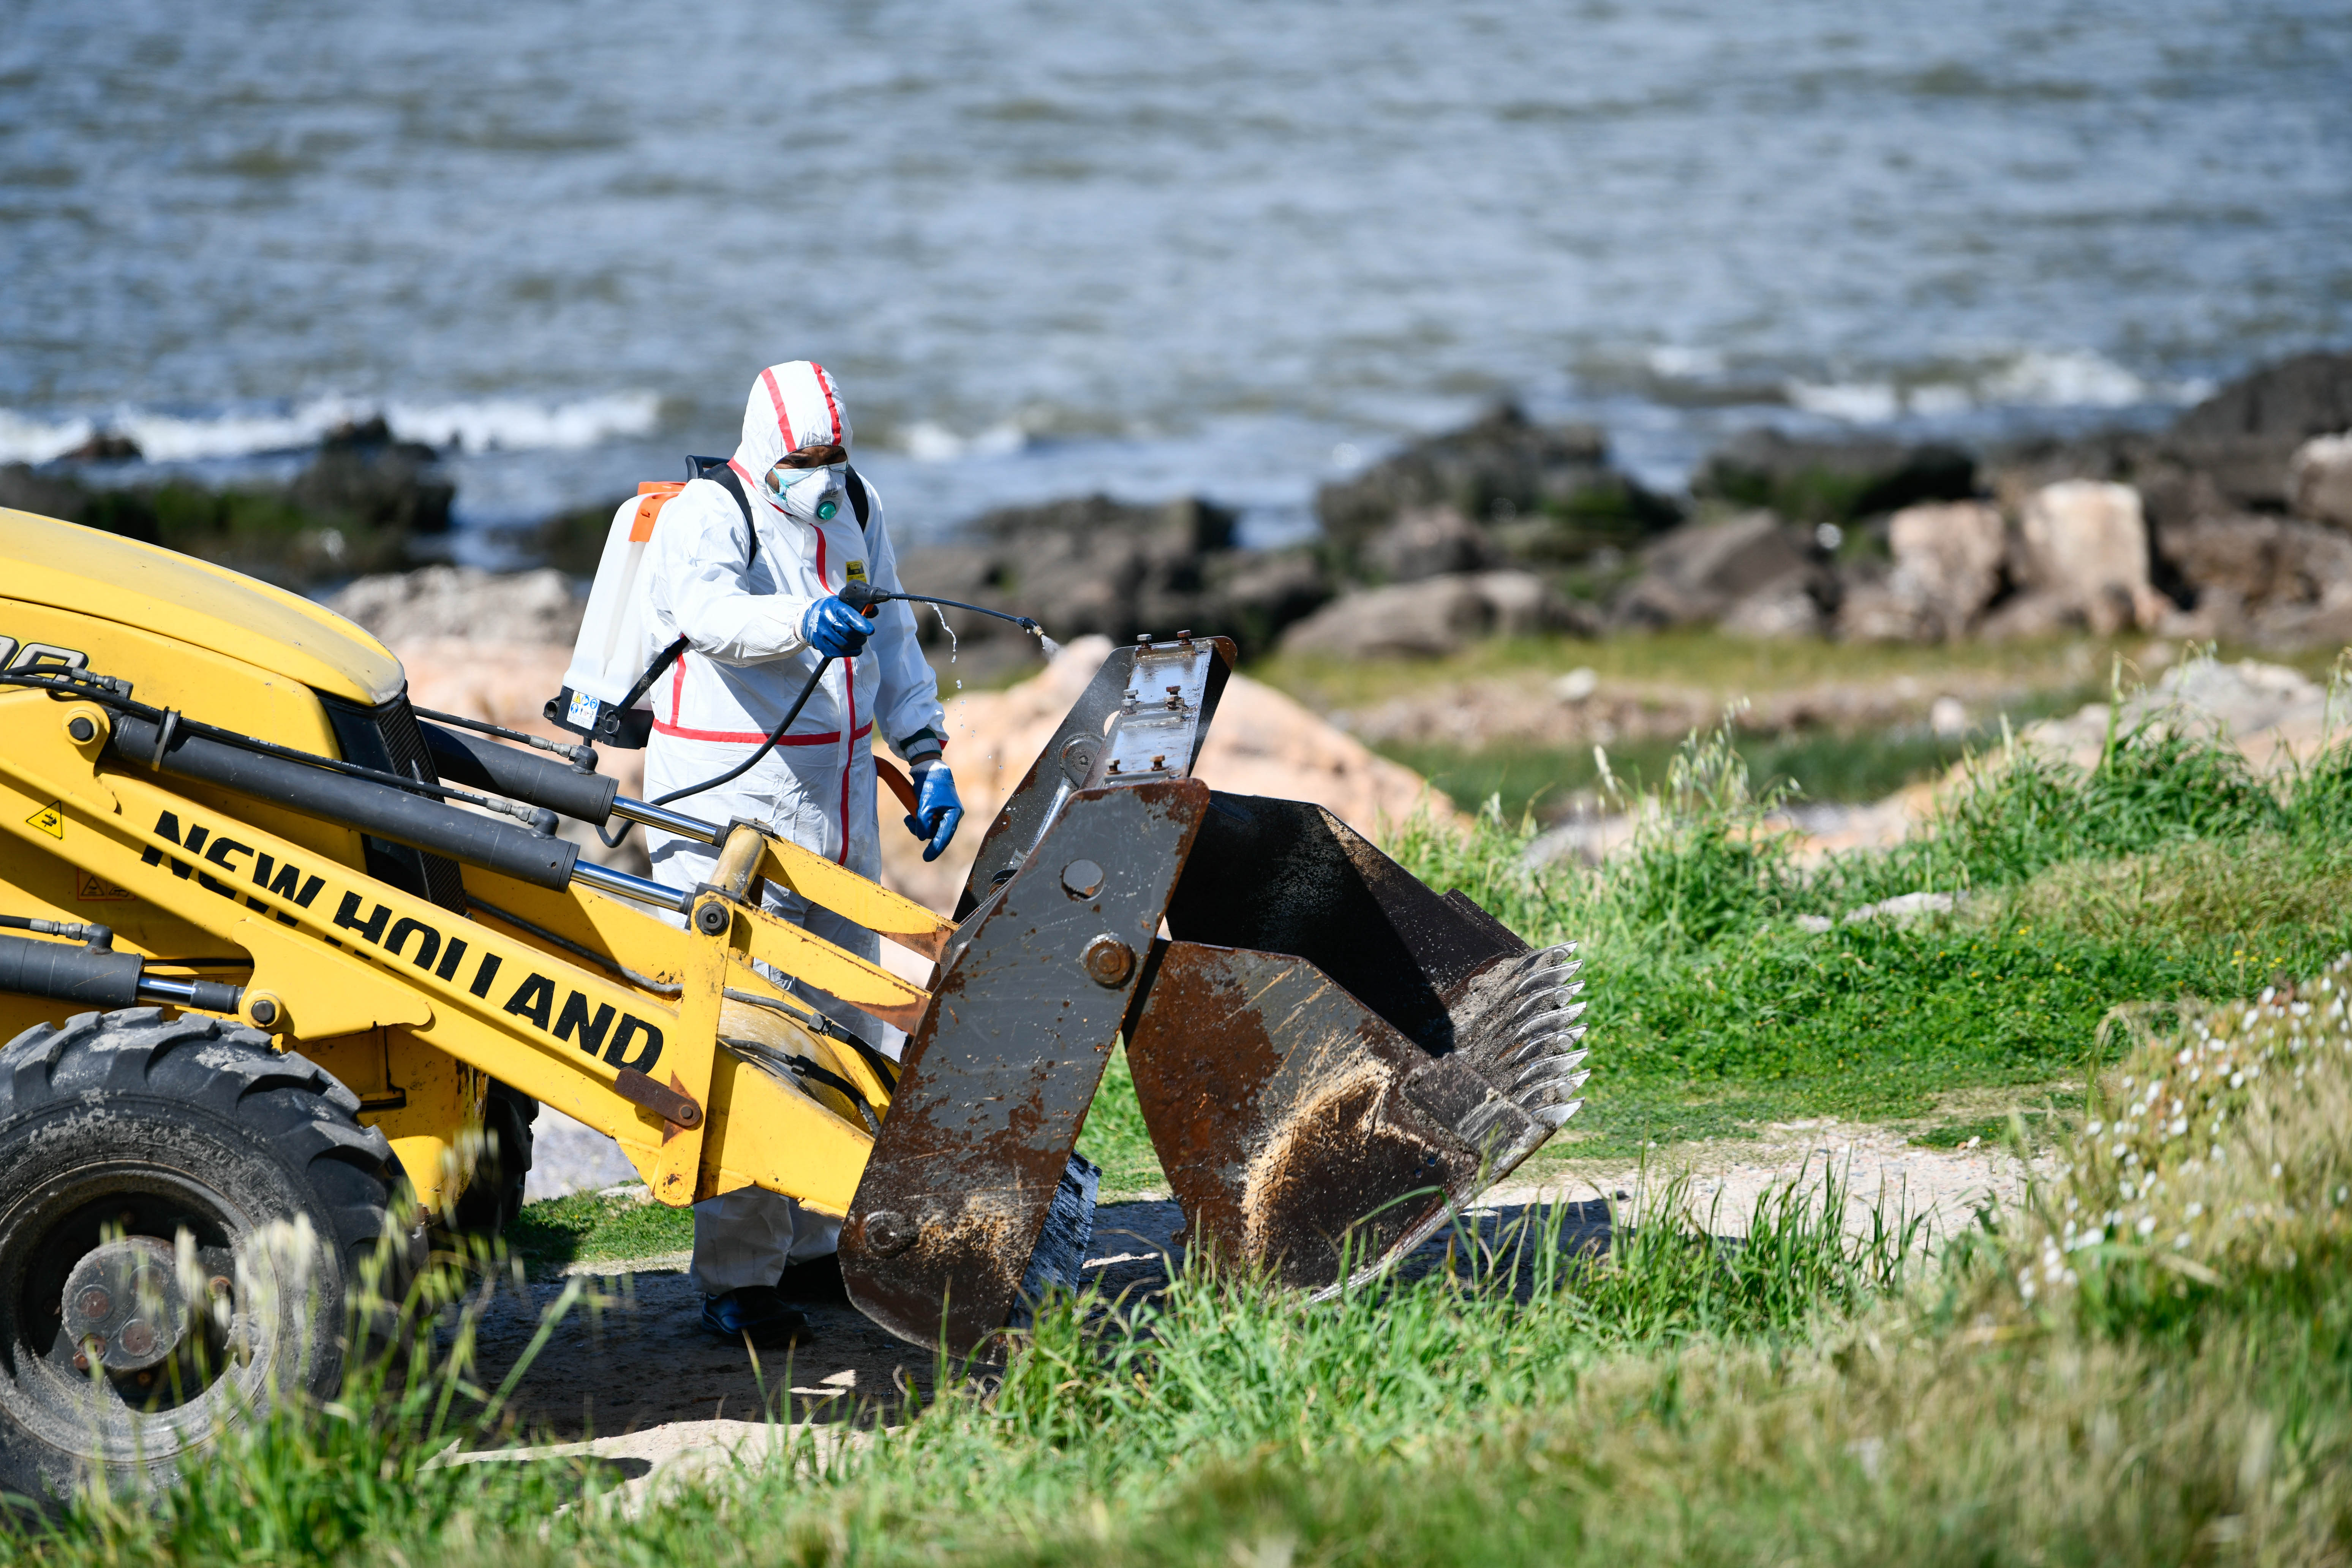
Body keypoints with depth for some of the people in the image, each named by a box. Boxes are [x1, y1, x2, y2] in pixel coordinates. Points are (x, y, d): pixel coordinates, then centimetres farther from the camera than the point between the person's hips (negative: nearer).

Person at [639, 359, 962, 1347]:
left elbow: (893, 645, 20)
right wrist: (801, 624, -53)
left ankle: (818, 1243, 24)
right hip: (728, 804, -8)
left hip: (837, 799, 8)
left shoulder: (856, 509, 10)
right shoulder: (706, 516, -13)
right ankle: (735, 1279, -12)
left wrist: (927, 758, 13)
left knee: (845, 1023, 12)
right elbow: (704, 610, -35)